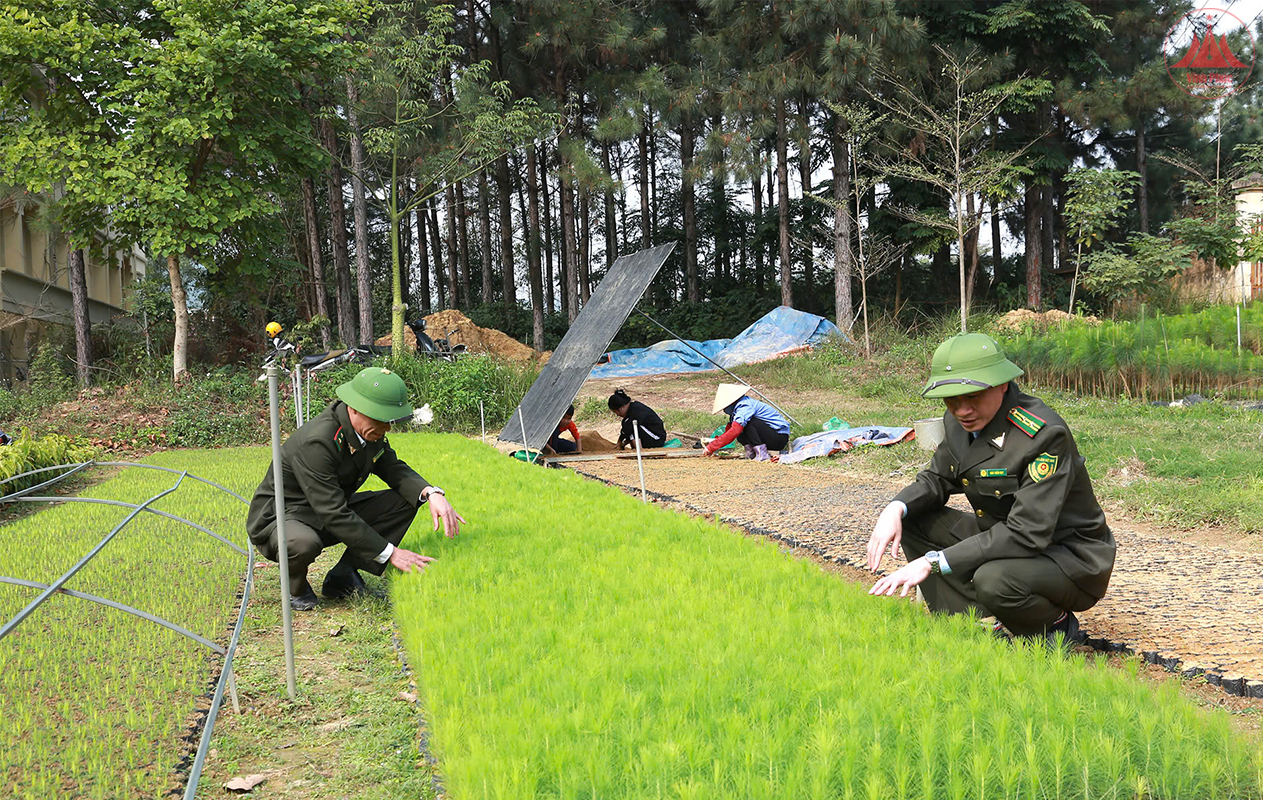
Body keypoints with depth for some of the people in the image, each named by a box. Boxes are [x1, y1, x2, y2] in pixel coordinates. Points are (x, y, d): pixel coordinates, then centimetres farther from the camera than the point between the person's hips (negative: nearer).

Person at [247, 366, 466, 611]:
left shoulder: (367, 427, -8)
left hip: (331, 513, 8)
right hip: (279, 518, -8)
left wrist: (432, 493, -18)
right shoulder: (316, 442, -33)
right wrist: (390, 553, -31)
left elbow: (392, 468, 4)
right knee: (304, 544, -42)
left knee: (405, 499, -4)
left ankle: (343, 575, -1)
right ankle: (295, 586, -5)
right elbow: (333, 514, -33)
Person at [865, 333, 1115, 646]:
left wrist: (933, 563, -35)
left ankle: (1055, 625, -3)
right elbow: (938, 478, 11)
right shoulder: (959, 421, -5)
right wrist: (895, 509, -13)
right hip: (1003, 538, 8)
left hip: (1071, 559, -8)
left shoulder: (1045, 435, -29)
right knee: (912, 519, -2)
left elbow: (1027, 534, -33)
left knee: (994, 579, -37)